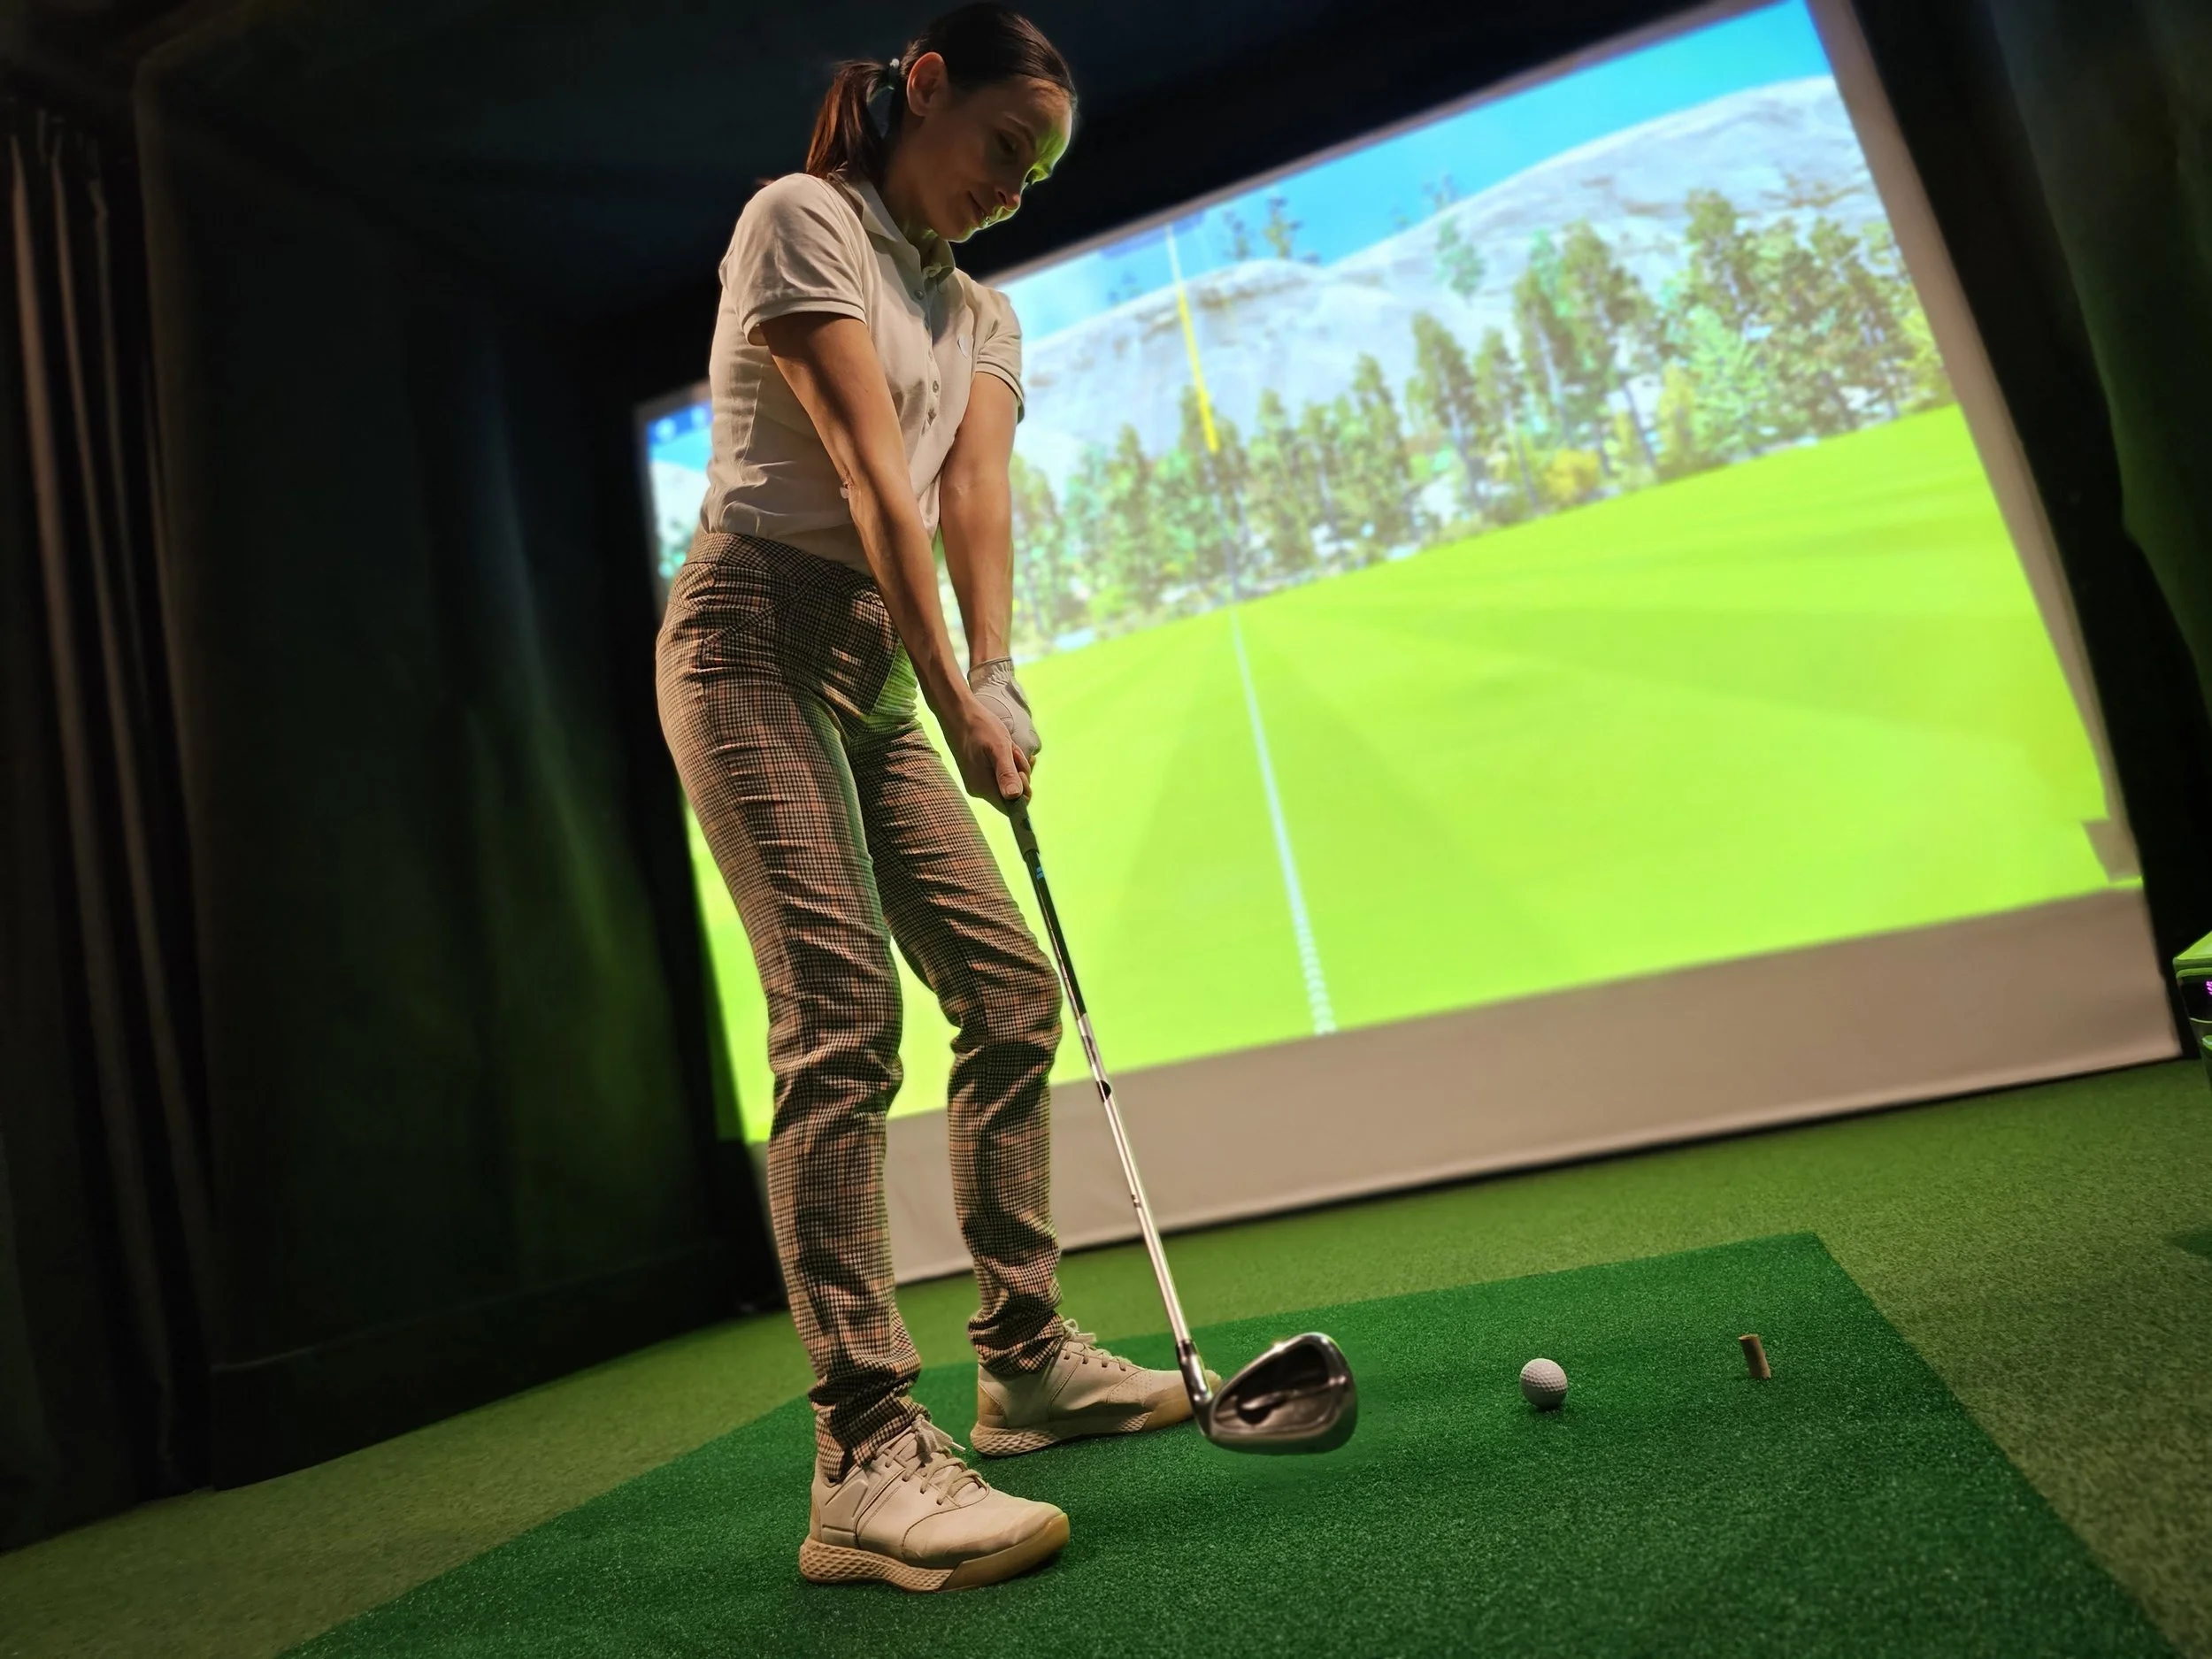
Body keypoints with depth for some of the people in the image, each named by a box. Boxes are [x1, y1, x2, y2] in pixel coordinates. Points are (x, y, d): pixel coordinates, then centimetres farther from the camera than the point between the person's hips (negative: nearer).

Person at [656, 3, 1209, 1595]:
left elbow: (975, 487, 1)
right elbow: (867, 469, -14)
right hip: (760, 641, -8)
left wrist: (994, 672, -17)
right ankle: (868, 1458, -17)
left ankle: (1028, 1360, 15)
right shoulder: (800, 216, -2)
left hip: (878, 673, 8)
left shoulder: (983, 313, 20)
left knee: (1014, 991, 3)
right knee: (843, 1013, -20)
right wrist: (959, 701, -21)